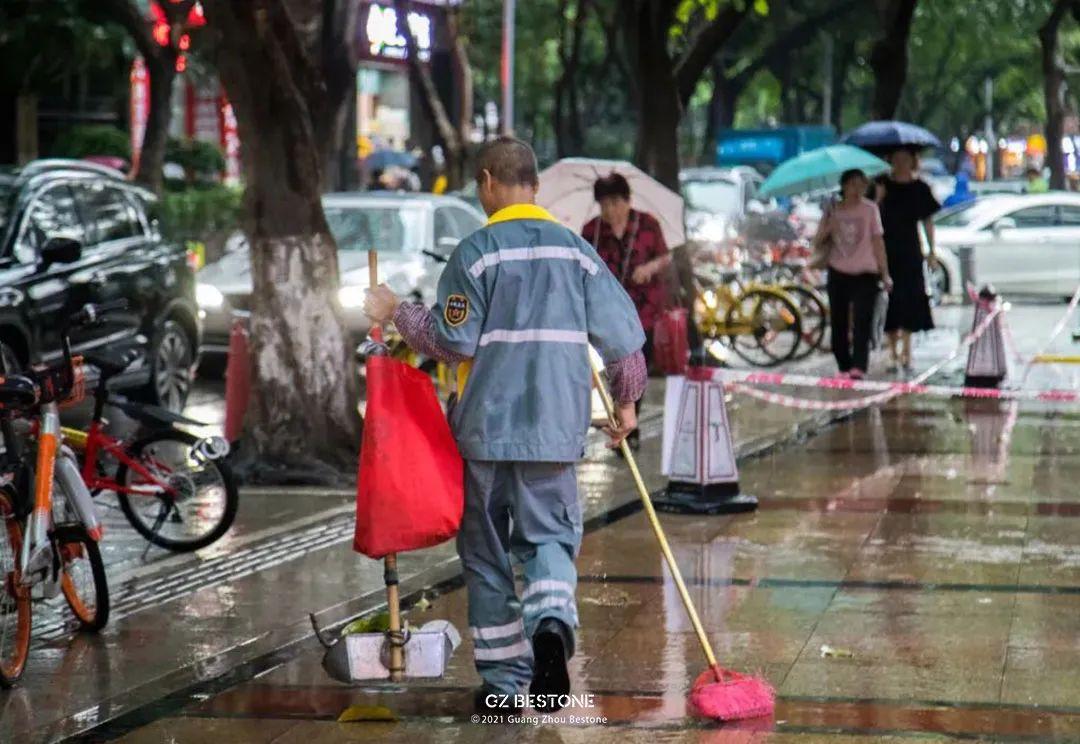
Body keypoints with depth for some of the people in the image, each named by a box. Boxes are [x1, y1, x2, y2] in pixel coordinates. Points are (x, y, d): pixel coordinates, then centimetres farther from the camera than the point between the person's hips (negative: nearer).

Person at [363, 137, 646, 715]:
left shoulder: (476, 251, -6)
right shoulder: (576, 250, 5)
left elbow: (454, 342, -9)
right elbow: (623, 333, 4)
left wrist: (398, 313, 5)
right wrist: (626, 401, 18)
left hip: (485, 426, -2)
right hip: (555, 428, 2)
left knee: (486, 551, 9)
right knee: (550, 536, 10)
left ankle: (503, 679, 12)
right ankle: (552, 622, -21)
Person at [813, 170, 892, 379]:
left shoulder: (869, 209, 3)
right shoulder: (833, 211, 7)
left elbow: (877, 242, 3)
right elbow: (817, 242, 6)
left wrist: (885, 274, -1)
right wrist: (827, 227, -15)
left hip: (864, 274, -3)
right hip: (838, 273, 3)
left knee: (862, 321, -16)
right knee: (839, 323, 4)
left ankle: (858, 367, -24)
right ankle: (844, 366, 13)